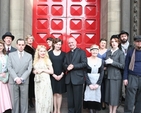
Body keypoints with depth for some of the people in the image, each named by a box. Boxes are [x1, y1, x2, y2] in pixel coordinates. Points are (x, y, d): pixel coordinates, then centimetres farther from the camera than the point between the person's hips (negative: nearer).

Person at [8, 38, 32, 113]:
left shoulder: (29, 56, 6)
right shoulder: (11, 55, 6)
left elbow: (29, 69, -1)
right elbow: (10, 68, -2)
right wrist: (16, 78, -13)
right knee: (14, 100, 6)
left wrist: (21, 79, -11)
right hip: (13, 81, 0)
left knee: (24, 100, 6)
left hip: (24, 81, 0)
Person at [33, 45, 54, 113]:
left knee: (45, 97, -3)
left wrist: (43, 70, -12)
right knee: (38, 97, 6)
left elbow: (51, 71, -3)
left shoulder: (47, 60, -2)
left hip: (45, 80, -4)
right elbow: (34, 70, 18)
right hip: (37, 81, 4)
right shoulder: (35, 60, 10)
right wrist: (35, 71, -4)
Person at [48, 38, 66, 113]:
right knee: (54, 93, 7)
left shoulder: (63, 54, 4)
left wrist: (61, 75, -9)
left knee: (59, 94, 4)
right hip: (52, 76, 0)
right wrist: (54, 75, -10)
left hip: (61, 76, 0)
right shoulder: (49, 53, 1)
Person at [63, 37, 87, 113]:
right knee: (70, 99, 11)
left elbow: (84, 64, -12)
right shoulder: (67, 54, 18)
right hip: (69, 79, 6)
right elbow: (64, 64, 13)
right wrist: (67, 67, -10)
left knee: (77, 99, 2)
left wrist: (73, 66, -18)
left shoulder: (81, 52, -2)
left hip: (77, 78, -6)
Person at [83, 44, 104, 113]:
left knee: (97, 97, 1)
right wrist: (89, 84, -13)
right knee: (89, 97, -2)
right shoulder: (87, 60, -2)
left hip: (97, 82, 1)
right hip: (88, 82, -1)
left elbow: (102, 73, 1)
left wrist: (98, 84, -9)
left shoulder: (101, 60, 4)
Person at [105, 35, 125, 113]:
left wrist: (112, 62, -17)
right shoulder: (108, 52, 12)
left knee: (115, 94, 1)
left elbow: (122, 66, -10)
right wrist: (106, 62, -7)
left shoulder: (121, 53, -3)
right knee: (109, 94, 9)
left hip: (116, 76, -5)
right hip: (108, 76, 5)